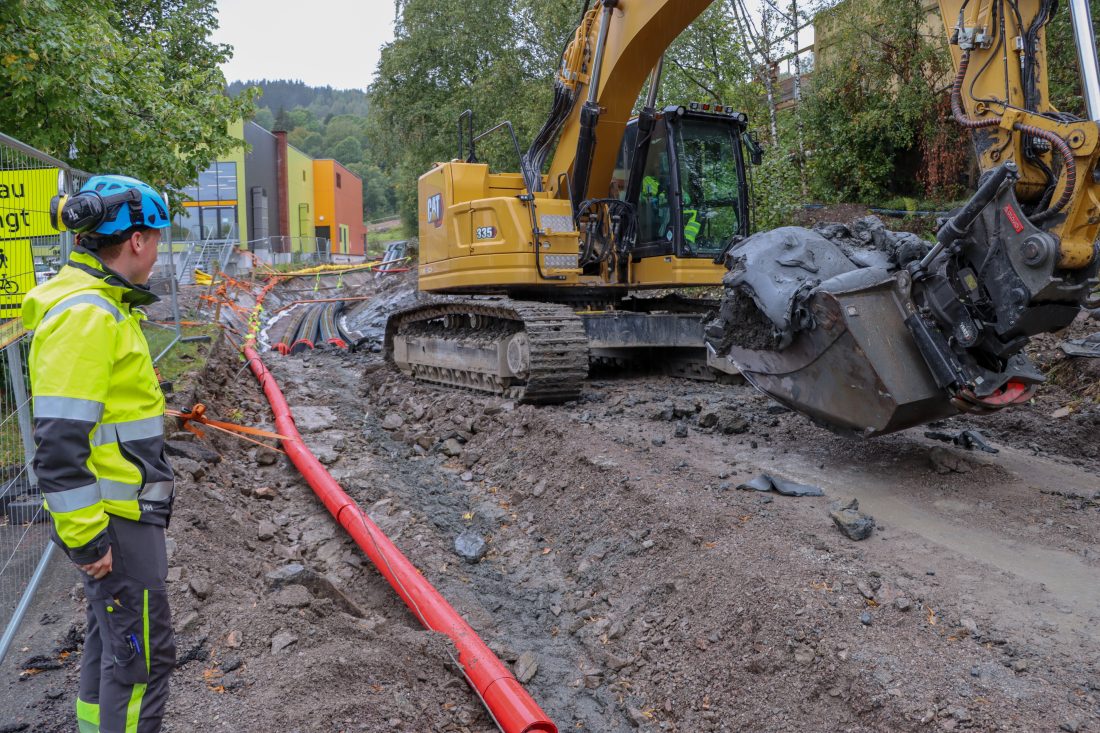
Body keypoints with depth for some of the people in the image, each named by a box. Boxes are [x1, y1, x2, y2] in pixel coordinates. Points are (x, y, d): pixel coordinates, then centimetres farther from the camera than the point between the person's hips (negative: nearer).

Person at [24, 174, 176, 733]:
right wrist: (86, 538, -20)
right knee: (142, 651, 1)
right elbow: (59, 443, -25)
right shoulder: (83, 314, -21)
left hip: (122, 508, 10)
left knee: (111, 634, 22)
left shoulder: (100, 304, 11)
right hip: (115, 519, -10)